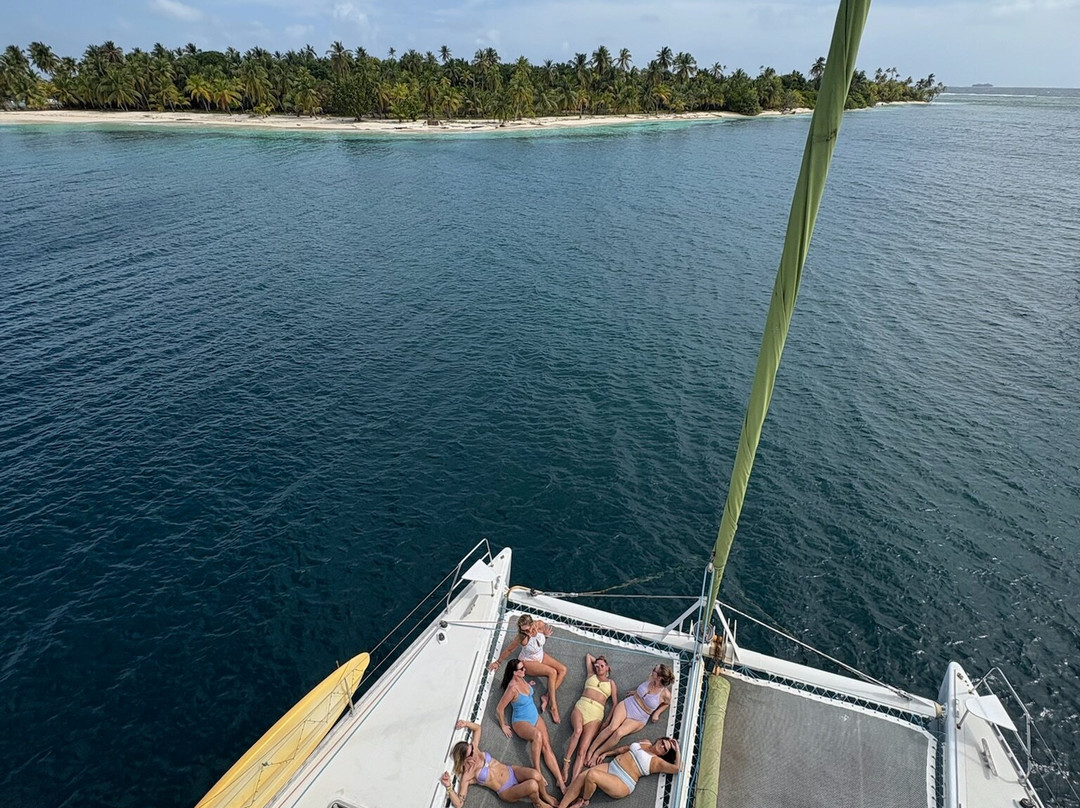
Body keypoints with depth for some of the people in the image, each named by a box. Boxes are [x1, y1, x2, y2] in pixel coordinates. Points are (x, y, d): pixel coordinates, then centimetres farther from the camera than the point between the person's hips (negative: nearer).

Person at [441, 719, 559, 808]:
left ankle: (545, 796, 8)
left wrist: (466, 723, -6)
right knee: (533, 785, -32)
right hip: (507, 791, -4)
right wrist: (448, 786, -35)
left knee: (536, 775, -26)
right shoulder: (467, 776, -14)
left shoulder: (474, 750, 0)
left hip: (512, 772, 5)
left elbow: (477, 728, 14)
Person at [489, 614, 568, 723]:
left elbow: (547, 629, 2)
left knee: (563, 670, -10)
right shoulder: (522, 638, -34)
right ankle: (553, 707, -19)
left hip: (541, 655, 6)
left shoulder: (541, 625, -26)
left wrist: (546, 634, -18)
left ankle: (548, 697, -11)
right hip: (528, 662, -6)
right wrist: (498, 662, -5)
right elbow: (509, 650, -17)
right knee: (552, 672, -26)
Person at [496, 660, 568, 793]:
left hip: (535, 716, 7)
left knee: (547, 746, -14)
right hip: (521, 722, -7)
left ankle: (560, 780, -21)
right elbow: (499, 709, -18)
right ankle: (536, 770, -23)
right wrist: (503, 726, -8)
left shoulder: (521, 679, -3)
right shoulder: (513, 688, -27)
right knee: (537, 735, -39)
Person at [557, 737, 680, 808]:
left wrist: (677, 750, -9)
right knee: (581, 776, -19)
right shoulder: (646, 742, 19)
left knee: (591, 774, -31)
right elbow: (625, 748, 28)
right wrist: (606, 753, 23)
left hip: (622, 783, -7)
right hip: (610, 767, 7)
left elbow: (677, 768, -17)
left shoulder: (657, 761, -1)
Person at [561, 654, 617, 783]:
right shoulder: (591, 675, 23)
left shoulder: (611, 683, 20)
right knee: (578, 730, -34)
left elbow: (615, 703, 11)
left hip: (596, 714, -1)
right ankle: (565, 764, -29)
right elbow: (588, 655, 35)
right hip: (581, 706, 1)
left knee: (582, 750, -18)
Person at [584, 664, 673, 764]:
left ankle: (596, 753, -12)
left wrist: (657, 713, -1)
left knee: (619, 733, -28)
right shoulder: (650, 678, -6)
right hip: (627, 704, 2)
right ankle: (590, 751, -18)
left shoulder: (665, 694, -17)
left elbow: (667, 703, 8)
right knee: (612, 727, -25)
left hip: (638, 719, -2)